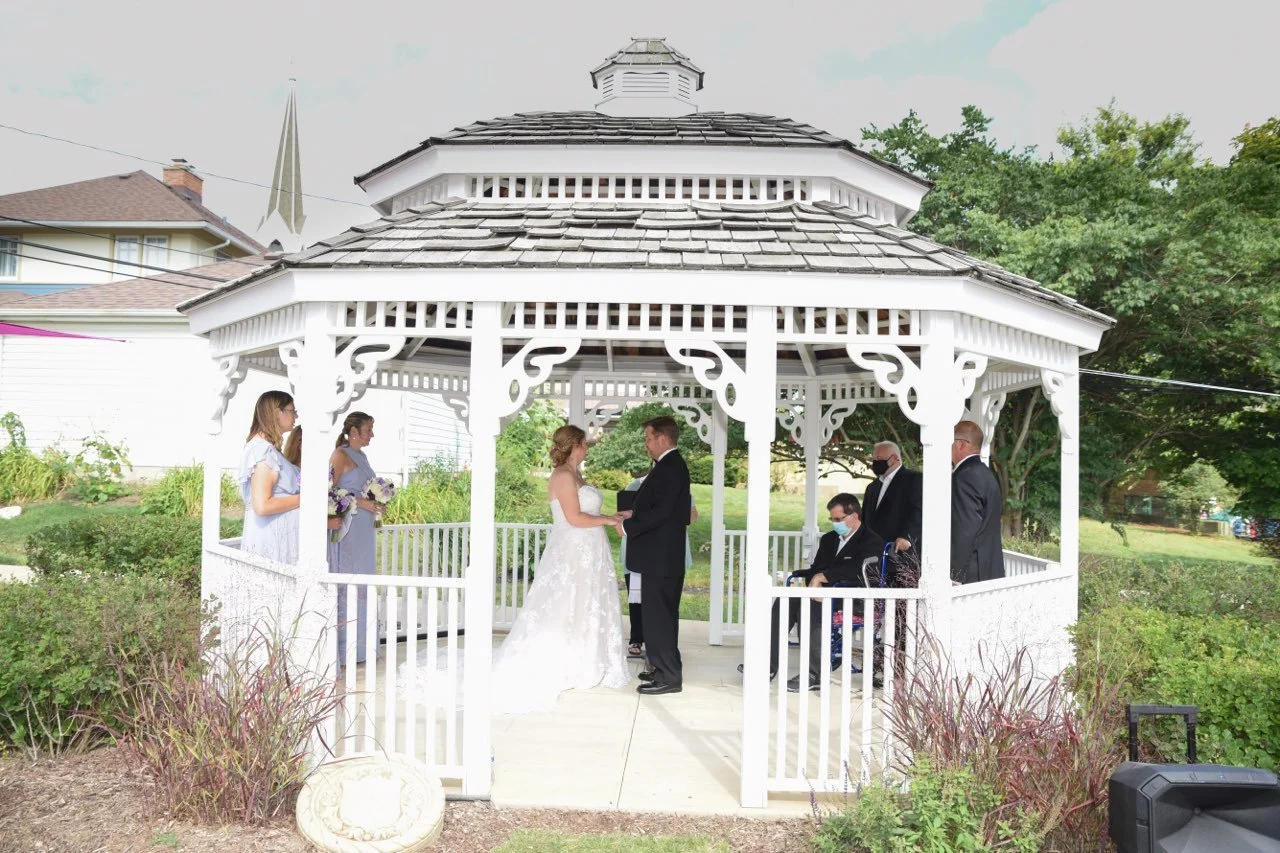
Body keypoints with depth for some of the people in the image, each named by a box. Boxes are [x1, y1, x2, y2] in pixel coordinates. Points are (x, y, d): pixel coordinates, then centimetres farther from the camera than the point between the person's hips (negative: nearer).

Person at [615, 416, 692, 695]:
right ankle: (665, 669, 27)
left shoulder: (669, 467, -17)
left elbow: (662, 512, -24)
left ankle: (668, 677, 1)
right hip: (665, 556, 10)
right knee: (663, 614, 17)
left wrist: (629, 526, -14)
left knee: (657, 615, -5)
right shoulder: (672, 465, 14)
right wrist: (634, 514, 10)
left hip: (660, 557, -10)